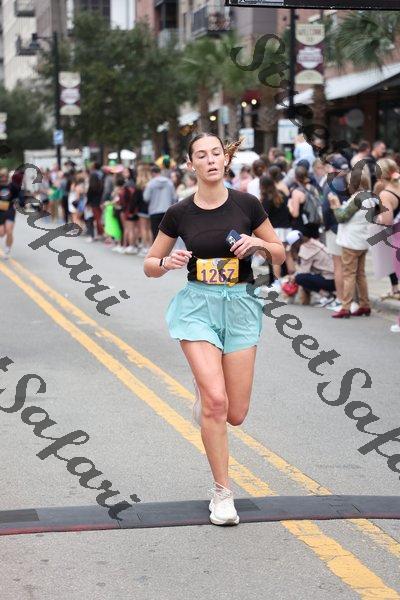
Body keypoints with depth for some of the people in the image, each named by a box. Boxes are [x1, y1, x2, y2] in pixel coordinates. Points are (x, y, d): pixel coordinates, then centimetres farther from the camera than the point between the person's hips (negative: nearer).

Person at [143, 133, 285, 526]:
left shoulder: (246, 205, -2)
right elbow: (150, 265, 8)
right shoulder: (179, 213, -2)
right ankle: (222, 494, -3)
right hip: (197, 305, -1)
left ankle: (203, 385, 39)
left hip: (240, 306, 1)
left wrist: (259, 243, -13)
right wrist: (167, 262, -14)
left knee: (234, 414, 2)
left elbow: (280, 255, 7)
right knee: (215, 401, -17)